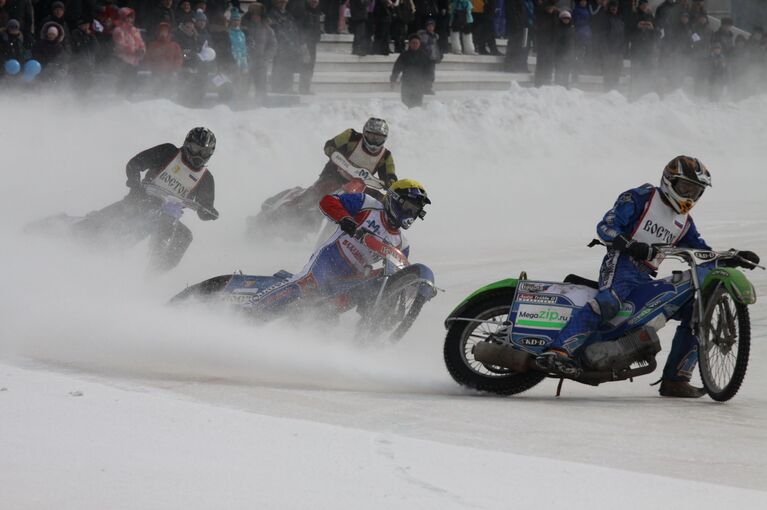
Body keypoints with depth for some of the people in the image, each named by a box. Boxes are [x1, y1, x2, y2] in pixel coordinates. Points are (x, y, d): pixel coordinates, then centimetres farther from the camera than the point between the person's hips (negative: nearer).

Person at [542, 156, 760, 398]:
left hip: (646, 278, 8)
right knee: (608, 303, -38)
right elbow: (606, 226, -6)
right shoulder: (640, 198, 3)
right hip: (622, 263, -8)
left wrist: (735, 257, 8)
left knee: (695, 311, 1)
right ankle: (560, 349, -51)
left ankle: (675, 379, 0)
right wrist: (630, 246, -24)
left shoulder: (684, 223, 26)